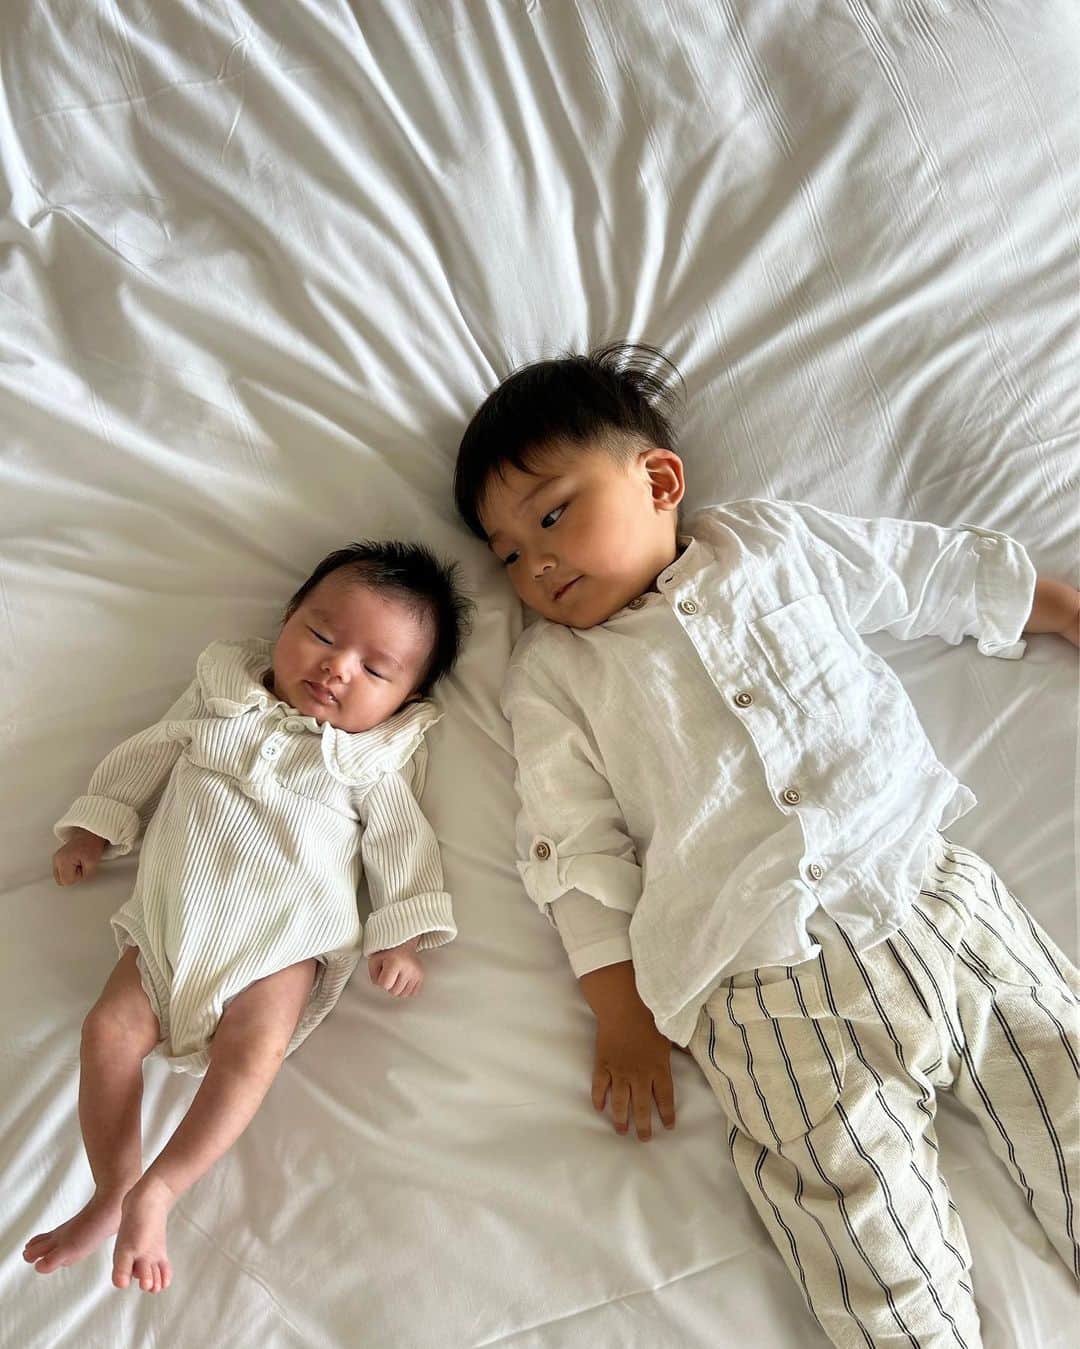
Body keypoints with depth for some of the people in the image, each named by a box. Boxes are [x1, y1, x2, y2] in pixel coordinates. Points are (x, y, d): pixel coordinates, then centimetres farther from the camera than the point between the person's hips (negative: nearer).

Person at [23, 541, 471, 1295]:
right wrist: (96, 826, 17)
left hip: (286, 930, -3)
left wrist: (400, 934, -6)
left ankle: (158, 1190, -16)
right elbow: (150, 755, 19)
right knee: (111, 1029, -10)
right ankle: (115, 1192, -3)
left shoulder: (378, 756, 5)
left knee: (253, 1049, -24)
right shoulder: (223, 692, 12)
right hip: (176, 916, 3)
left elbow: (400, 840, 2)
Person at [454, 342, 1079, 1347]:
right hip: (771, 978, -2)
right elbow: (575, 849, 4)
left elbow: (942, 574, 22)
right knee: (873, 1231, -12)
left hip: (939, 894, 3)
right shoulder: (551, 674, 9)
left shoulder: (768, 540, 13)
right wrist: (621, 1013, -1)